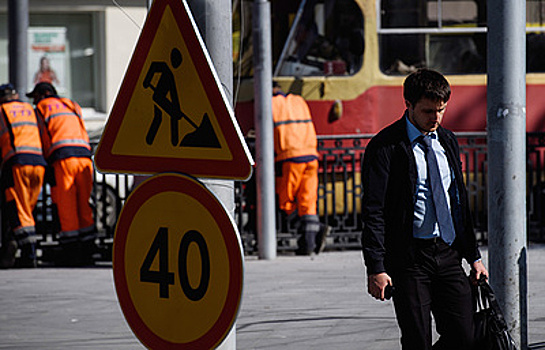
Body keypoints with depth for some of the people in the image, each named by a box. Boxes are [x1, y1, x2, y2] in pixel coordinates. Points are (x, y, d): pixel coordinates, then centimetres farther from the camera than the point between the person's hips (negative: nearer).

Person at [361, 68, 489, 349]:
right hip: (408, 258, -6)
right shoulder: (385, 147, -7)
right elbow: (373, 212, -10)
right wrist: (376, 268, -17)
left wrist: (473, 256, 19)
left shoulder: (447, 142, 13)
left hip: (448, 254, 6)